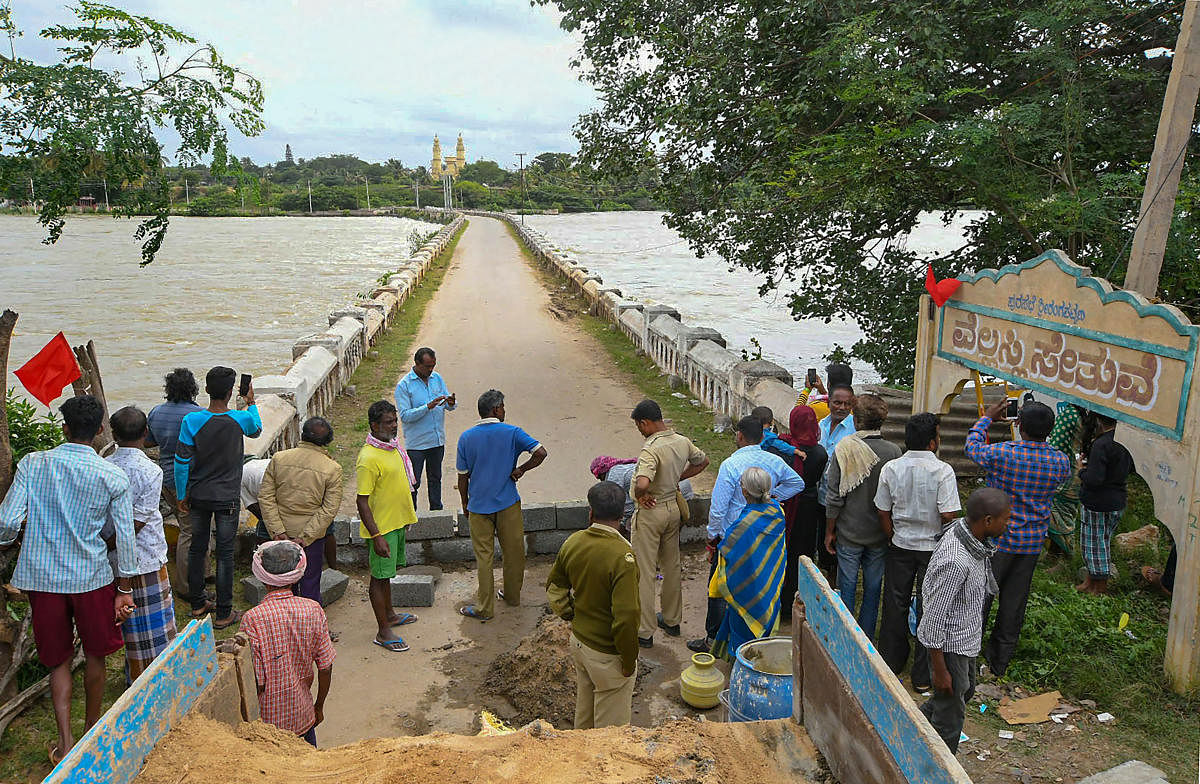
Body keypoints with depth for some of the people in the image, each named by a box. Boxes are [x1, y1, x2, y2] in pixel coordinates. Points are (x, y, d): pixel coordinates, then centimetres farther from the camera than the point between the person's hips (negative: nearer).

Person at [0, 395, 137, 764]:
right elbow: (125, 538, -6)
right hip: (92, 577, -1)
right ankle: (92, 730, 34)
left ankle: (66, 742, 11)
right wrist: (124, 590, 4)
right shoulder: (114, 478, -8)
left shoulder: (32, 464, -7)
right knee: (94, 654, 18)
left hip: (42, 577, 1)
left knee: (58, 660, 14)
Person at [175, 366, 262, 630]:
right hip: (227, 498, -2)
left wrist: (182, 497, 4)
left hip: (198, 497, 2)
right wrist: (251, 402, 27)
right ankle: (224, 613, 11)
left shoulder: (191, 421, -12)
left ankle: (197, 603, 30)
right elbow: (256, 430, 12)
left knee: (197, 549, 17)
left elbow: (182, 462, -8)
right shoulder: (240, 420, -13)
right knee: (225, 553, 5)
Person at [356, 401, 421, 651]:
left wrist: (406, 517, 23)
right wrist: (377, 537, -24)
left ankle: (389, 614, 39)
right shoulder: (368, 458, -24)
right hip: (381, 527, -9)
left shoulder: (393, 446, 4)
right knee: (379, 576, 3)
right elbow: (362, 501, -23)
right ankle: (383, 631, 13)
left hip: (397, 522, 9)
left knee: (387, 573, 23)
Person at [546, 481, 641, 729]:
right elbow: (626, 617, -28)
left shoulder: (573, 542, -7)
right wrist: (629, 662, -16)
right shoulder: (622, 555, -28)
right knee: (610, 727, 13)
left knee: (583, 713, 28)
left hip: (578, 641, 7)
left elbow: (554, 587, 8)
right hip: (607, 653, -7)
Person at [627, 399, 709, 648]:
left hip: (650, 513, -8)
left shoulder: (651, 449, -27)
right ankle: (672, 620, 34)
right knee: (672, 566, 20)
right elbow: (702, 462, 17)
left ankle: (644, 632, 11)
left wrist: (640, 496, -20)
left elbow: (642, 484, -42)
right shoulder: (683, 442, -2)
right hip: (674, 507, 8)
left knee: (644, 572, 3)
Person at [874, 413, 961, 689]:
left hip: (900, 546, 3)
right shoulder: (943, 471, -17)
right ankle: (924, 676, 16)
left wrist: (894, 538, 12)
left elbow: (883, 511, -1)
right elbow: (948, 515, -20)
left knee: (895, 605, 16)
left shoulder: (891, 469, -6)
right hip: (933, 547, -3)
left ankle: (891, 663, 29)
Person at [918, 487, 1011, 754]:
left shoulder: (963, 530, -8)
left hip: (966, 637, 9)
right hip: (949, 645, -9)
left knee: (965, 691, 30)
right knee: (951, 715, 10)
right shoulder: (955, 562, -35)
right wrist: (940, 671, -19)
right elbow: (934, 619, -27)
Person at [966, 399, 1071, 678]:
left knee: (980, 599, 8)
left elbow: (972, 445, 1)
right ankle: (1000, 662, 26)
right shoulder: (1060, 462, -8)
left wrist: (988, 417, 17)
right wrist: (1039, 431, 18)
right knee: (1014, 602, 14)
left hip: (998, 540, -4)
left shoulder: (1001, 454, -20)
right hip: (1032, 544, 4)